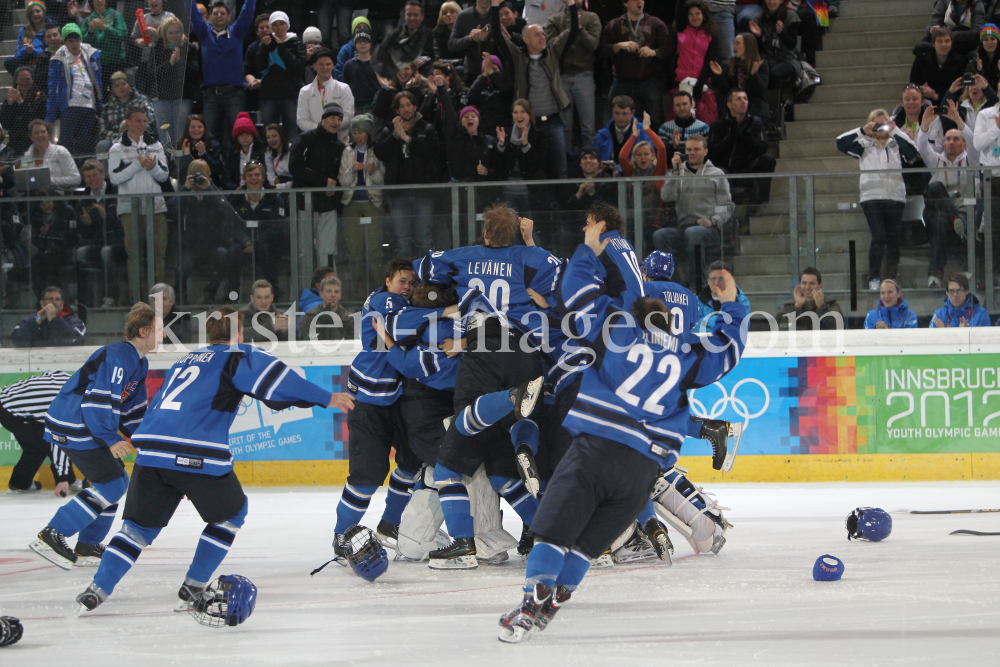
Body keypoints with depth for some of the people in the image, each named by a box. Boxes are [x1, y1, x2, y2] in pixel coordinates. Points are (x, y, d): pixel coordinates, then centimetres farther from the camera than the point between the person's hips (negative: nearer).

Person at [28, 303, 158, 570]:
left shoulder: (139, 362, 14)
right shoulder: (117, 357, -20)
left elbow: (132, 406, 23)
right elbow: (97, 400, -27)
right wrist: (111, 440, -30)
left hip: (89, 426, 11)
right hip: (74, 428, -11)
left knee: (118, 480, 15)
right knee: (111, 485, -13)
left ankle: (87, 545, 23)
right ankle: (51, 536, -14)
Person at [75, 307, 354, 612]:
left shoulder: (185, 361, 29)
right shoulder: (236, 356, 8)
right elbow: (276, 380, -7)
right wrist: (327, 398, -3)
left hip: (150, 450, 6)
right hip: (196, 457, -6)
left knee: (140, 525, 15)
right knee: (231, 512, 17)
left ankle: (98, 589, 2)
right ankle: (194, 586, 16)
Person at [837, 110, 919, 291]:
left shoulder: (896, 144, 14)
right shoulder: (864, 145, 13)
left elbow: (912, 153, -4)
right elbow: (841, 143, 2)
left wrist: (895, 131, -3)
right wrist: (863, 131, -4)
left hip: (895, 196, 2)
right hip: (872, 196, -2)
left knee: (893, 239, 2)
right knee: (878, 237, -13)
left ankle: (891, 279, 7)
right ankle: (874, 279, -11)